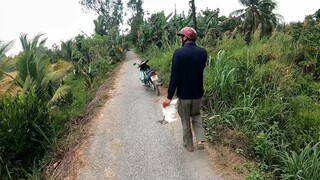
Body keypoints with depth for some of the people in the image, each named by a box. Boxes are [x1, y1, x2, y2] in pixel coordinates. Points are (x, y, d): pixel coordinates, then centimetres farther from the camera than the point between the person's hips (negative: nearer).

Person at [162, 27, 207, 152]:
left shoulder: (179, 52, -17)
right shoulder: (203, 52, -2)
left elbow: (174, 77, -19)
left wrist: (169, 96, -13)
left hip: (184, 94, -4)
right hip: (198, 93, 4)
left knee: (185, 121, 15)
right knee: (196, 116, 27)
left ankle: (189, 145, 29)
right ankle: (201, 140, 12)